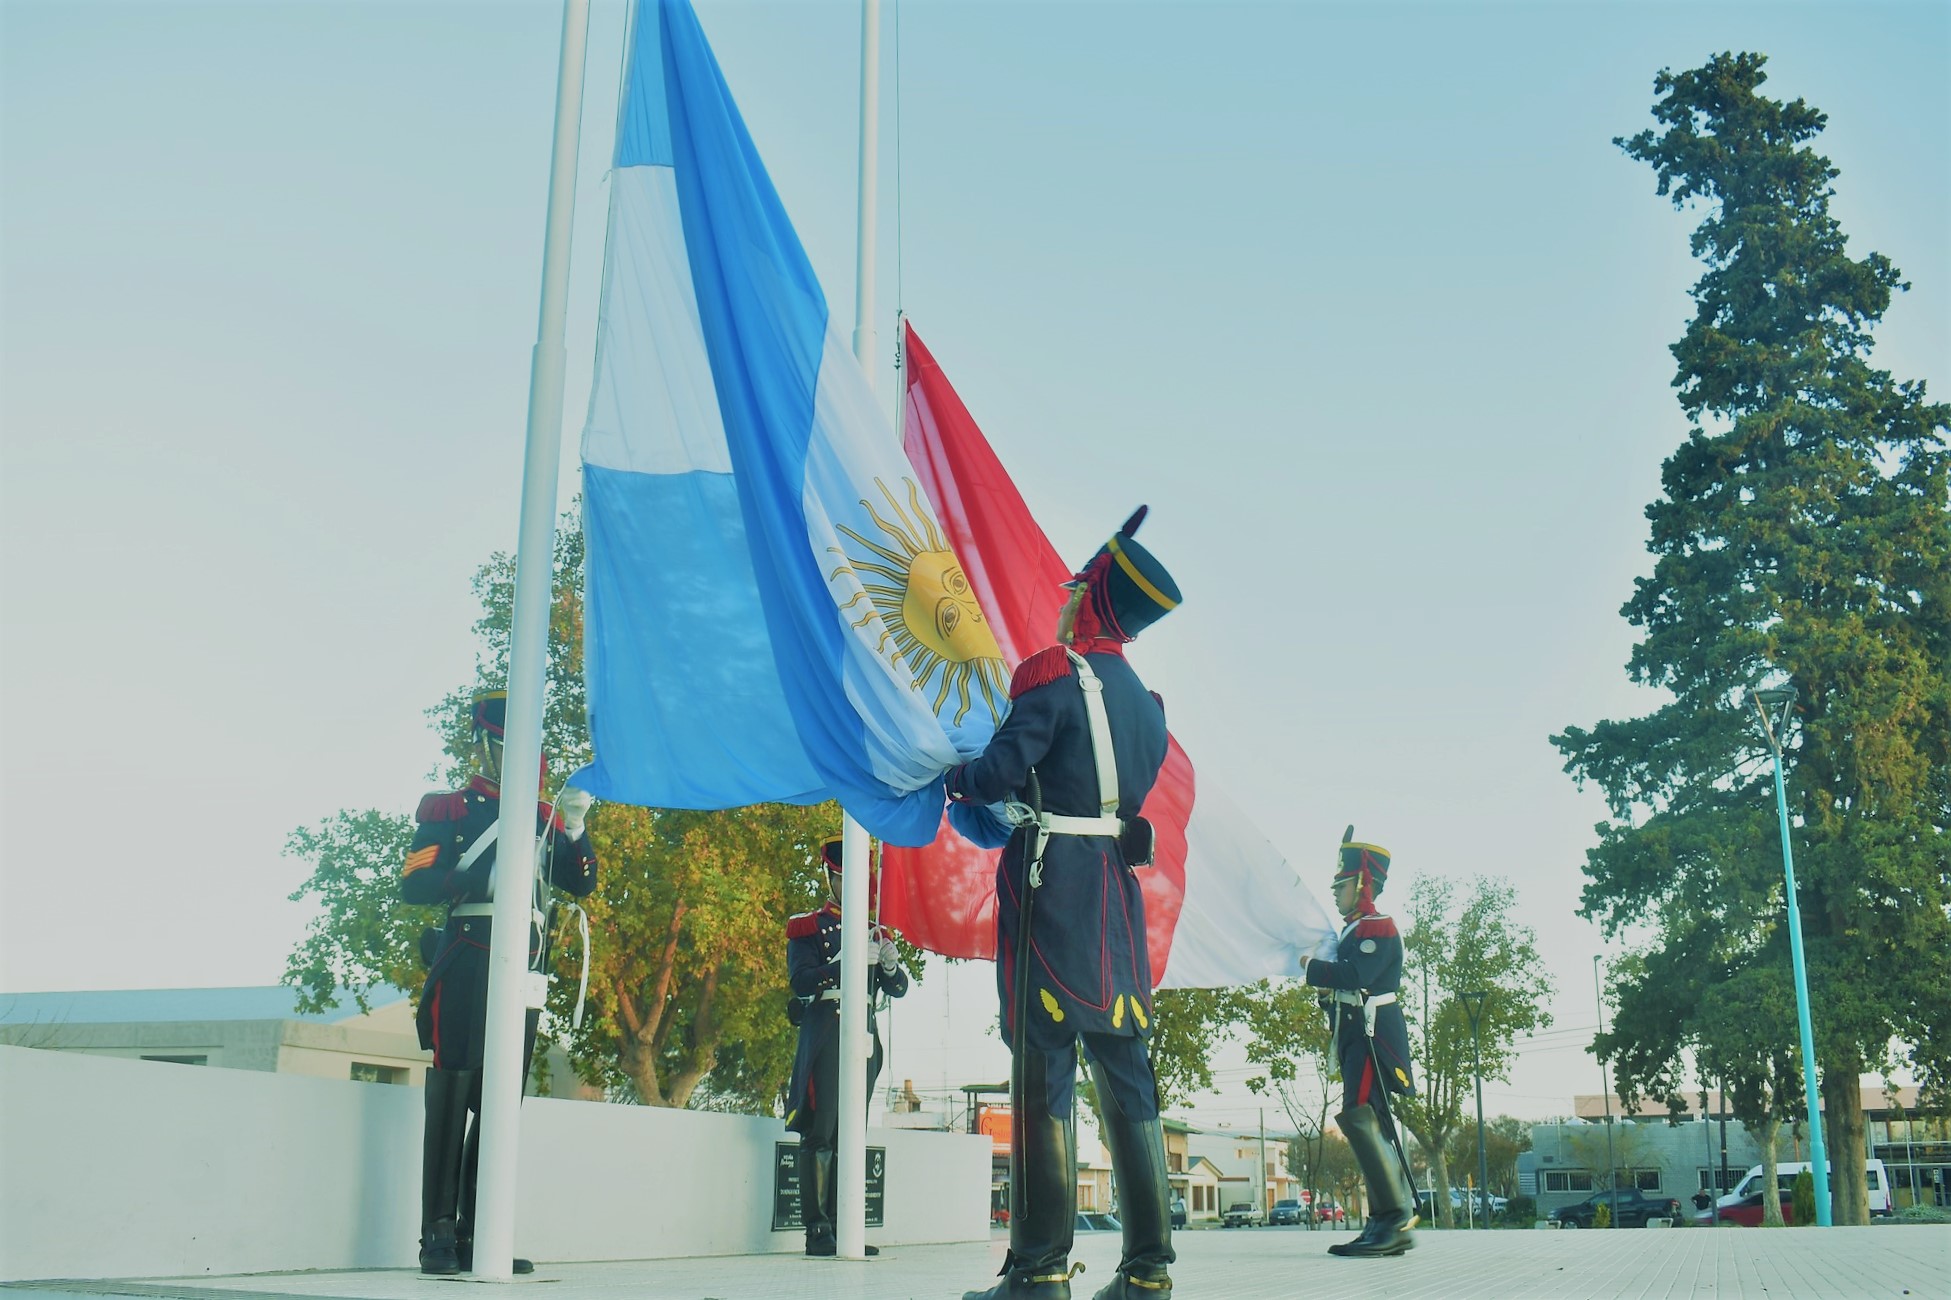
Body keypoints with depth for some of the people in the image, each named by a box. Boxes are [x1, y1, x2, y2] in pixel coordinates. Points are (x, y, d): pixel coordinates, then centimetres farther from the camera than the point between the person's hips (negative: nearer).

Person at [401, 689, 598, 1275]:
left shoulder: (542, 817, 18)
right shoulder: (446, 809, 6)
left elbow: (582, 884, 11)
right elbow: (413, 884, -5)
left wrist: (574, 830, -6)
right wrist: (484, 878, -18)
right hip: (465, 962, -5)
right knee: (452, 1095, -6)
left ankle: (475, 1235, 11)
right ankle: (438, 1234, -2)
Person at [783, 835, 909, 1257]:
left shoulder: (873, 932, 21)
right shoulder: (806, 927, 6)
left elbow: (899, 989, 15)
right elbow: (801, 981, -8)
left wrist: (889, 963, -8)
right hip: (824, 1032, -5)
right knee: (820, 1133, -9)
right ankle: (816, 1230, -7)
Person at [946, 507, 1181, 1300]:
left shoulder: (1053, 672, -6)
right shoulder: (1146, 704, 16)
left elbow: (1004, 768, -14)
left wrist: (958, 781, 8)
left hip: (1051, 881, -7)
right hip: (1119, 888, 7)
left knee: (1044, 1072, -7)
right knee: (1126, 1074, 7)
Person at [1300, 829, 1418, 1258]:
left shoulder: (1378, 927, -8)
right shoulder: (1356, 931, 22)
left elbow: (1357, 975, -22)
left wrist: (1312, 968, -11)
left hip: (1372, 1035, -10)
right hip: (1357, 1036, 10)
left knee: (1359, 1117, -20)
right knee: (1372, 1125, 8)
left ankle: (1396, 1217, -21)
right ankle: (1390, 1224, 10)